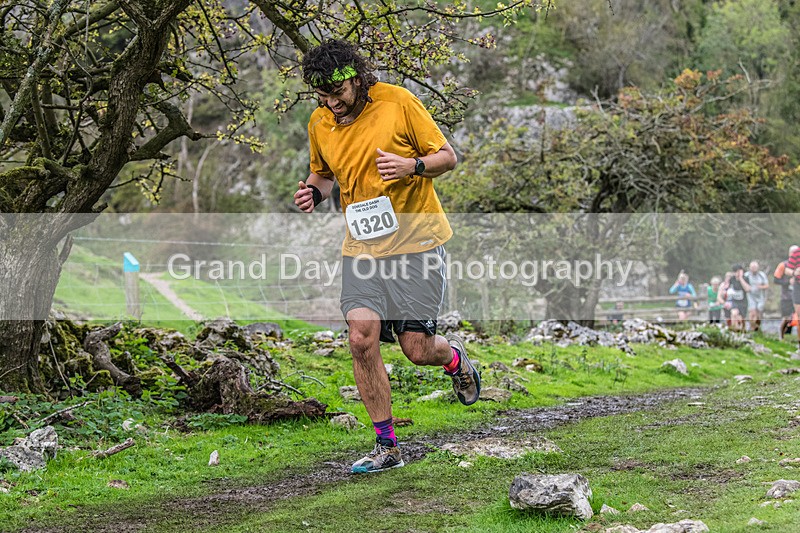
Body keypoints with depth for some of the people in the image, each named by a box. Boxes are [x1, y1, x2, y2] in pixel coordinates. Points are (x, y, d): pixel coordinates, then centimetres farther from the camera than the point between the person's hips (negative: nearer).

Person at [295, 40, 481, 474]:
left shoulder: (397, 101, -9)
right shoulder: (319, 123, 4)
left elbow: (447, 156, -3)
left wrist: (412, 166, -23)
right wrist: (314, 191, -1)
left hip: (416, 240, -4)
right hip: (361, 246, 4)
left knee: (417, 349, -5)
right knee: (362, 339, -11)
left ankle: (454, 356, 34)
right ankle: (386, 447, 2)